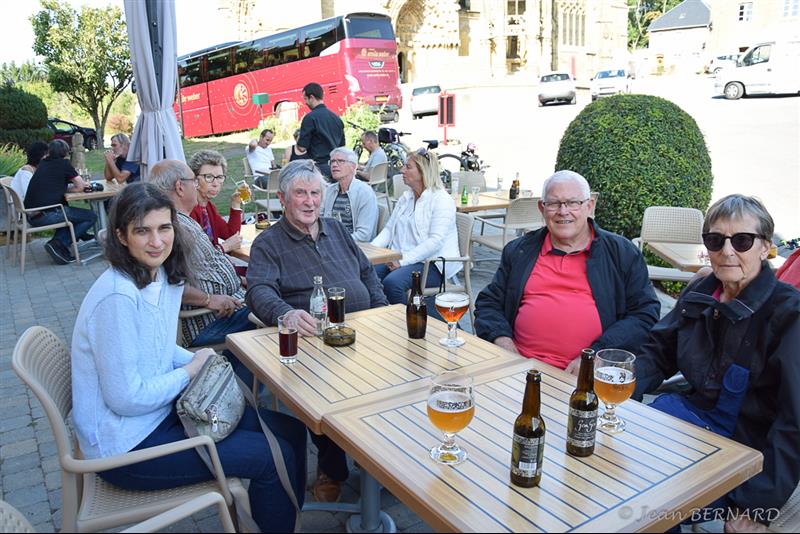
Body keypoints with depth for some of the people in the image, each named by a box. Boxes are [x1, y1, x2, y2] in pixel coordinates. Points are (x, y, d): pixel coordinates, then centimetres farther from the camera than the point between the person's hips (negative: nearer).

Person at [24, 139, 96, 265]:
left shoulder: (43, 163, 18)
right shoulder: (63, 163, 0)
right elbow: (80, 187, 4)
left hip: (31, 216, 8)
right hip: (46, 216, -8)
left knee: (66, 210, 33)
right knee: (91, 217, 2)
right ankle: (60, 244, -8)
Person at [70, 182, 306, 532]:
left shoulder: (163, 276, 0)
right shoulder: (118, 296, -26)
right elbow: (126, 398, -24)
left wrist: (205, 361, -3)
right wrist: (191, 371, -11)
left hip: (161, 410, 8)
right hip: (126, 446, -8)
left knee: (289, 429, 6)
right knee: (274, 456, -10)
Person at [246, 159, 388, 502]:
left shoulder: (337, 230, 21)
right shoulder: (267, 244, 4)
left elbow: (367, 272, 25)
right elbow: (259, 291, -12)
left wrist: (381, 310, 8)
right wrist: (286, 313, -34)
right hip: (314, 340, -4)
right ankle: (331, 468, -3)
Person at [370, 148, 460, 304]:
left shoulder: (442, 200, -9)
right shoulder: (406, 197, 17)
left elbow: (435, 241, -18)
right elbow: (389, 229, 16)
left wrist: (403, 260, -23)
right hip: (400, 257, 7)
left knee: (392, 282, -32)